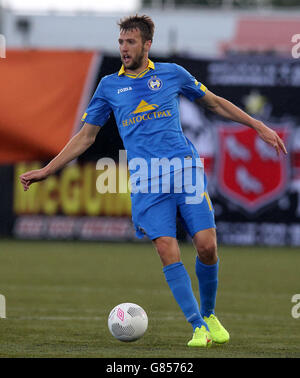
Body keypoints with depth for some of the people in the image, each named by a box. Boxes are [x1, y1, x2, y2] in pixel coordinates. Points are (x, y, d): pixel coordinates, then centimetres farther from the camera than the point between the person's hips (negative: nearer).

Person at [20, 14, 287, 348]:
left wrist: (258, 127, 19)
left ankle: (209, 314, 15)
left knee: (207, 246, -10)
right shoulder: (109, 86, 12)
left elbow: (214, 103, 22)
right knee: (168, 252, -14)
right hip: (146, 182, 0)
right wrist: (46, 171, 13)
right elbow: (86, 136, 17)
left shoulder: (172, 74, 10)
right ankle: (198, 327, -6)